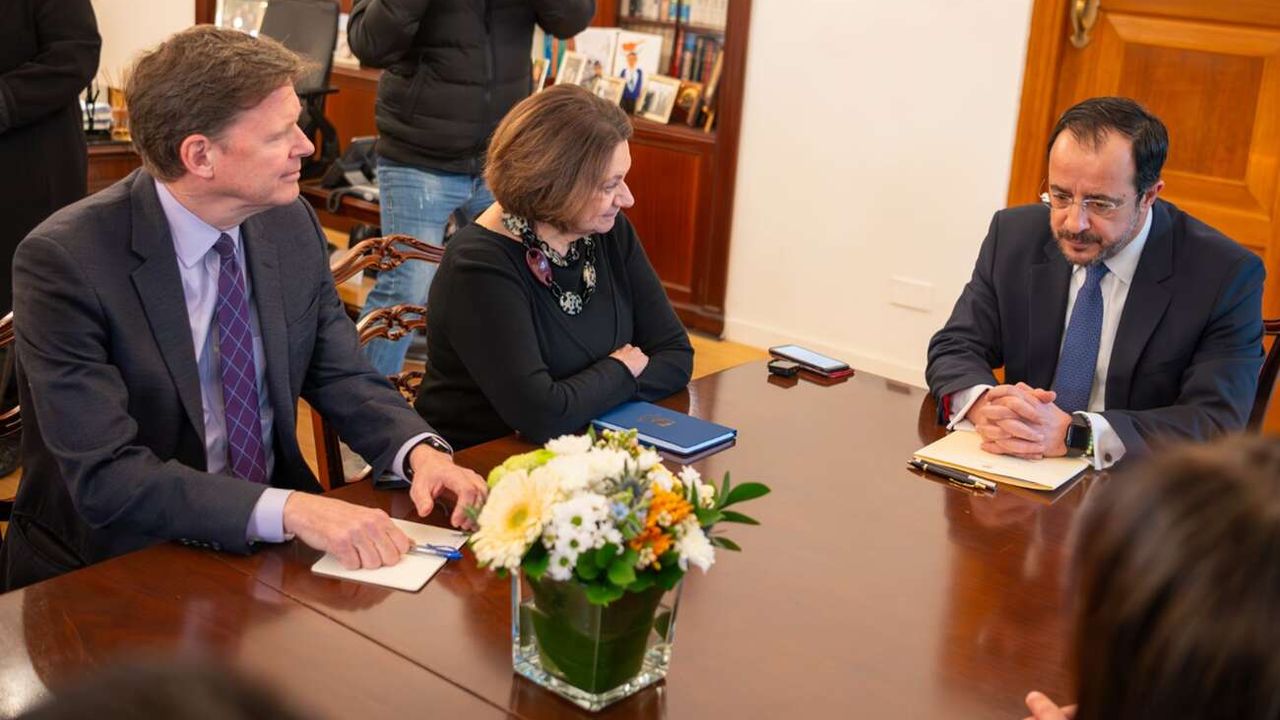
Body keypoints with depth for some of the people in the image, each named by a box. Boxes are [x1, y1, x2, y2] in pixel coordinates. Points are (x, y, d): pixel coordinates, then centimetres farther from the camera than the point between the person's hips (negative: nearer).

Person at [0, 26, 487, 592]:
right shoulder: (63, 260, -19)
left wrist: (421, 451, -14)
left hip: (264, 546, 5)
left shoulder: (291, 224, -2)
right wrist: (289, 509, -35)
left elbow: (341, 376, 7)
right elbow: (104, 476, -24)